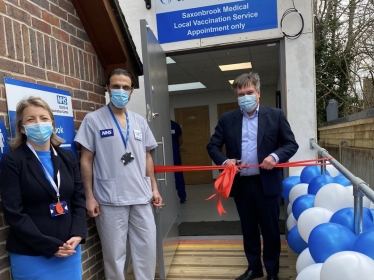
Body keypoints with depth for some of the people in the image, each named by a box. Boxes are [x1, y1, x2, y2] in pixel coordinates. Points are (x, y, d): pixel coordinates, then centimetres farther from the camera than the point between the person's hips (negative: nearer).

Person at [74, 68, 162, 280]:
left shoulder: (140, 121, 9)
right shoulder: (93, 120, -3)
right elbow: (86, 160, -3)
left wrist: (154, 188, 9)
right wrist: (90, 196, -6)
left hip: (141, 197, 4)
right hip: (110, 199, -3)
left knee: (147, 248, 12)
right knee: (114, 253, 10)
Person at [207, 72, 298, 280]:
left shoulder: (275, 115, -1)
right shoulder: (227, 119, 3)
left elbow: (291, 144, 0)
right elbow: (213, 146, 5)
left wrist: (276, 156, -18)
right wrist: (224, 160, -14)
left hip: (267, 183, -2)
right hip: (241, 183, 2)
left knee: (270, 229, 11)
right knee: (248, 229, 16)